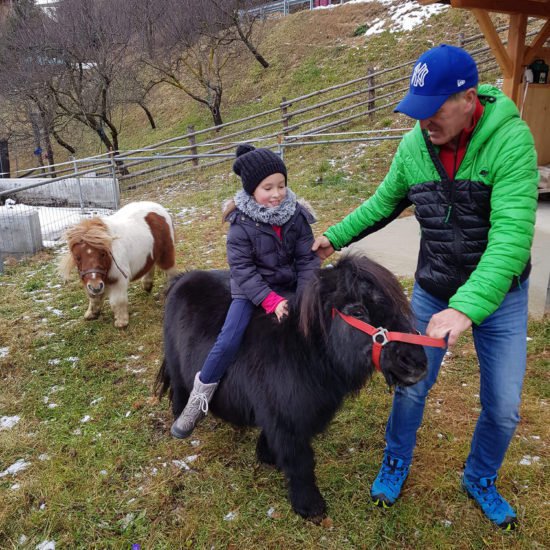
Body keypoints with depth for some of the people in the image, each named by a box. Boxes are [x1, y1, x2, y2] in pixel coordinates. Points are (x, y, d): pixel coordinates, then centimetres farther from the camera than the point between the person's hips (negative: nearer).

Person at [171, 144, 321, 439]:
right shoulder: (241, 224, -16)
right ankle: (198, 401, 0)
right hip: (252, 291, -4)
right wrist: (271, 301, -28)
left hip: (290, 287, 4)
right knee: (228, 341, -19)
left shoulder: (296, 215, -7)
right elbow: (243, 270, -18)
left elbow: (307, 259, -7)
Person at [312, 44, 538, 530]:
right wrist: (335, 237, 10)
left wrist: (467, 308, -43)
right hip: (432, 292, 2)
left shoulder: (509, 139, -23)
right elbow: (384, 203, 9)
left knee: (503, 408, 9)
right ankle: (396, 464, 40)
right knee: (411, 387, 11)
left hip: (499, 295, -2)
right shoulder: (414, 144, -9)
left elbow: (512, 236, -32)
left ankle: (480, 481, 39)